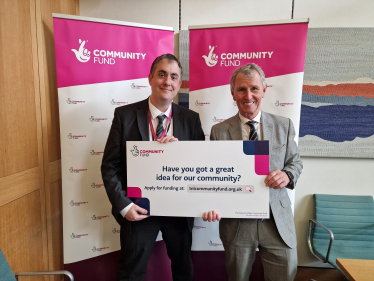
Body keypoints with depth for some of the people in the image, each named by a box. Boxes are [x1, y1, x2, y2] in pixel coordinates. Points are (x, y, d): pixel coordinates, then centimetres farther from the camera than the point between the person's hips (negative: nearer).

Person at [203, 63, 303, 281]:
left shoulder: (284, 125, -1)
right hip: (236, 221, 0)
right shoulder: (219, 131, -5)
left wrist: (287, 175, -16)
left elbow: (295, 161, 7)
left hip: (277, 220, 1)